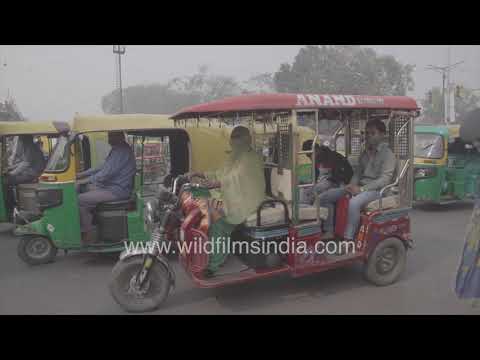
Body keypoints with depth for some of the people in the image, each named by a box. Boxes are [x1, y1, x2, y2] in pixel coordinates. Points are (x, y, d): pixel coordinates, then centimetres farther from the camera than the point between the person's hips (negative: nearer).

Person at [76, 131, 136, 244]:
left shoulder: (121, 151, -18)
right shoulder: (118, 149, 16)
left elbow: (106, 174, -23)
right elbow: (103, 167, 21)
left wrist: (84, 181, -16)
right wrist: (81, 174, 16)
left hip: (117, 191, -11)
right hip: (111, 186, 11)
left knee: (80, 200, -15)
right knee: (83, 191, 16)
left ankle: (87, 236, -5)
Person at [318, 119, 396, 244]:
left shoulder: (388, 154, -5)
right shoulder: (365, 153, 19)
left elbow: (384, 180, -15)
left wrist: (361, 189, -23)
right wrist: (352, 185, -3)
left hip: (376, 189, -8)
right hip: (359, 187, 8)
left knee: (354, 203, -40)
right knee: (324, 197, -5)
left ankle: (348, 239, -32)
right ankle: (329, 231, -3)